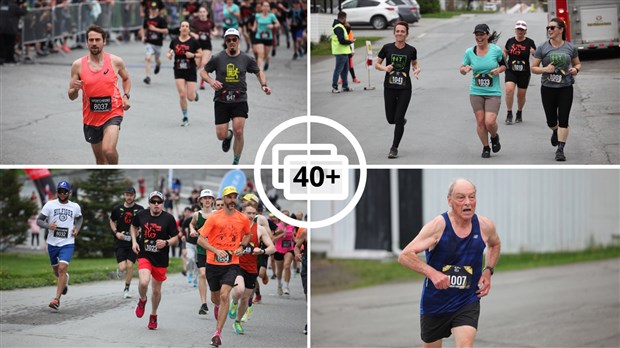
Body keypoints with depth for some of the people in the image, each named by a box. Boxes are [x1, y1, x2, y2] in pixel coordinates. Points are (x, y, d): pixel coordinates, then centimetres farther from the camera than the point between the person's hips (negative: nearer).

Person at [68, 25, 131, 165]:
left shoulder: (116, 61, -3)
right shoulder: (78, 65, -3)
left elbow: (126, 79, 18)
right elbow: (71, 96, 2)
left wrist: (126, 96, 1)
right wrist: (75, 89, -21)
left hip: (112, 113, -2)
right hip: (91, 116, 2)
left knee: (108, 150, -24)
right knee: (100, 159, 14)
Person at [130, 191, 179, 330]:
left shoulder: (168, 218, -8)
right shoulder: (141, 215, -1)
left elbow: (176, 239, -2)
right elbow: (134, 226, 20)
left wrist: (166, 242, -23)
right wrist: (134, 241, 6)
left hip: (161, 259, 0)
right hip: (144, 255, 0)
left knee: (156, 290, 12)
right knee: (144, 282, -25)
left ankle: (153, 316, 37)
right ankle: (142, 300, 10)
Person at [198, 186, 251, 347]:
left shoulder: (243, 219, 0)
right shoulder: (214, 217, -7)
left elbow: (247, 234, 22)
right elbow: (201, 239, -9)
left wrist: (242, 247, 2)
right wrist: (216, 250, -22)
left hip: (232, 263, 0)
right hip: (213, 263, 1)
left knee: (225, 295, -17)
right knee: (215, 297, 16)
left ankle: (218, 332, -12)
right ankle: (218, 306, 57)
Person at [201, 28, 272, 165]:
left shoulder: (246, 59, 3)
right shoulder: (218, 58, -1)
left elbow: (259, 72, 18)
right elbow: (203, 72, 9)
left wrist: (264, 85, 1)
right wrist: (210, 81, -12)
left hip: (240, 101, 0)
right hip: (221, 101, 0)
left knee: (238, 132, -14)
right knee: (221, 135, -2)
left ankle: (236, 163, 4)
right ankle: (228, 135, 38)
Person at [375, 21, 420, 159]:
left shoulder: (411, 50, -3)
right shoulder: (387, 48, -3)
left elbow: (415, 64, 15)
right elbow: (377, 64, 6)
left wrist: (417, 70, -7)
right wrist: (385, 68, -14)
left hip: (404, 89, -1)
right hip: (389, 88, 1)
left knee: (398, 119, -6)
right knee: (391, 119, 7)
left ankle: (394, 148, 6)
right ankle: (402, 121, 44)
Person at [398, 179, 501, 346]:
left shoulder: (485, 226, -6)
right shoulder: (438, 226, -19)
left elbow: (494, 244, 20)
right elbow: (404, 256, -24)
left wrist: (488, 270, 3)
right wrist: (432, 273, -38)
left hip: (467, 302, 1)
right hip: (434, 303, -1)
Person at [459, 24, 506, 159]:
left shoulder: (496, 50, -6)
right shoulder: (469, 52, -2)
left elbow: (504, 65, 9)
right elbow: (461, 69, 7)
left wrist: (499, 69, -13)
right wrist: (464, 69, -16)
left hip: (493, 93, -2)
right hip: (476, 92, 2)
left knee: (490, 122, -12)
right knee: (480, 121, 2)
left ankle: (495, 137, 22)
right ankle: (485, 148, 23)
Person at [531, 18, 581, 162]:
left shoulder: (570, 48, 2)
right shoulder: (542, 48, -1)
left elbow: (577, 64, 15)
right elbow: (533, 68, 1)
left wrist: (576, 69, -8)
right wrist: (545, 69, -18)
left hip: (566, 88, 0)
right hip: (548, 88, 0)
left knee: (563, 120, -7)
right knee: (551, 121, 9)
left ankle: (560, 150, -3)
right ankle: (555, 131, 45)